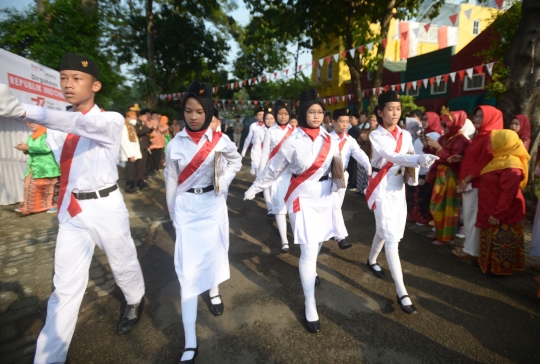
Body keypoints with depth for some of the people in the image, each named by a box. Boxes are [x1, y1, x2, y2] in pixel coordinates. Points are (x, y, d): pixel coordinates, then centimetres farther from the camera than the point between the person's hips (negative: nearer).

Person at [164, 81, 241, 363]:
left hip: (214, 205, 1)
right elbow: (171, 181, 3)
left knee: (214, 252, 18)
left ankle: (214, 293, 51)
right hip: (186, 208, -1)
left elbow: (236, 161, 13)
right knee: (187, 269, -3)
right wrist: (173, 214, 7)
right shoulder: (175, 144, -5)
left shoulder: (220, 140, -5)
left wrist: (224, 180, -3)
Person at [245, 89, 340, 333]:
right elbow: (273, 169, -5)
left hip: (325, 195, 5)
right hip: (303, 198, -5)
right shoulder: (294, 141, -13)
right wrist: (253, 189, 1)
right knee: (309, 251, -6)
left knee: (319, 241, 20)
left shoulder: (329, 138, 0)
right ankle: (310, 306, 11)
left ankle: (307, 268, 54)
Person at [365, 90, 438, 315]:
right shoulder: (376, 135, -12)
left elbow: (409, 157, 14)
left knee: (386, 231, 18)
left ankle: (372, 260, 45)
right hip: (382, 189, -6)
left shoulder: (405, 135, 8)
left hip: (399, 188, 6)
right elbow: (392, 157, -28)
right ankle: (402, 293, -3)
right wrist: (420, 159, -44)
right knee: (391, 238, -8)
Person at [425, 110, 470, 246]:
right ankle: (440, 233, 26)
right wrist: (428, 145, -2)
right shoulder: (444, 138, 9)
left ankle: (447, 237, 10)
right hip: (440, 175, 8)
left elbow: (452, 160, -21)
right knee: (437, 206, 13)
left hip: (451, 177, -8)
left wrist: (438, 147, -24)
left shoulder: (460, 140, -13)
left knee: (448, 207, -1)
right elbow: (436, 155, 12)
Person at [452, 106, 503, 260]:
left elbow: (483, 162, -19)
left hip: (476, 184, -9)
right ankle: (468, 245, 23)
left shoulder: (490, 137, -13)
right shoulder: (479, 136, 17)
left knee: (473, 217, -2)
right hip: (469, 182, 9)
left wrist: (466, 180, -18)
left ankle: (472, 251, 8)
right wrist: (461, 158, 5)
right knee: (469, 216, 14)